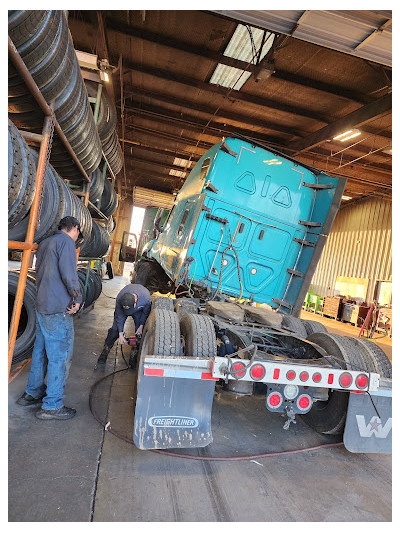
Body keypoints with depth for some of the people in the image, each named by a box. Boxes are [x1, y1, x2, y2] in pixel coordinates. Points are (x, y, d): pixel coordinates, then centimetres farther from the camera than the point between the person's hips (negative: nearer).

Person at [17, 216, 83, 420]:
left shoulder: (44, 243, 17)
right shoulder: (66, 241, -11)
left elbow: (40, 274, 17)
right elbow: (68, 274, -20)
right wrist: (77, 298, -8)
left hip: (41, 307, 10)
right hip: (58, 309, -9)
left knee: (41, 350, 20)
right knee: (60, 356, -1)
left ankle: (32, 393, 33)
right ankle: (51, 406, 7)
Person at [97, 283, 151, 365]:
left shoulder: (146, 298, -42)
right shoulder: (119, 299, -39)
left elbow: (145, 313, -19)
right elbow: (119, 317, -25)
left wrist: (141, 326, -18)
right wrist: (121, 335, -23)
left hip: (139, 310, 0)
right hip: (121, 309, 0)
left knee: (139, 332, -5)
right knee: (115, 329, -7)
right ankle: (106, 350, 7)